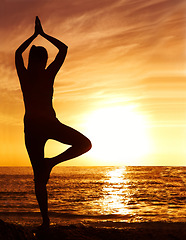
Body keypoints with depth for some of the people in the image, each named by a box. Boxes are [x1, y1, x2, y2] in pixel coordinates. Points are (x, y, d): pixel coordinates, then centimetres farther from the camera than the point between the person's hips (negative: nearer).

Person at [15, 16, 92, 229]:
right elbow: (63, 48, 13)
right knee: (84, 144, 10)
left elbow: (17, 53, 28)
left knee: (39, 177, 8)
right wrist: (43, 34, 21)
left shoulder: (24, 75, 8)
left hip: (30, 127, 4)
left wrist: (35, 35, 33)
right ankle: (51, 162, -11)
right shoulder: (48, 74, 1)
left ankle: (45, 219, 3)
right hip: (48, 123, -4)